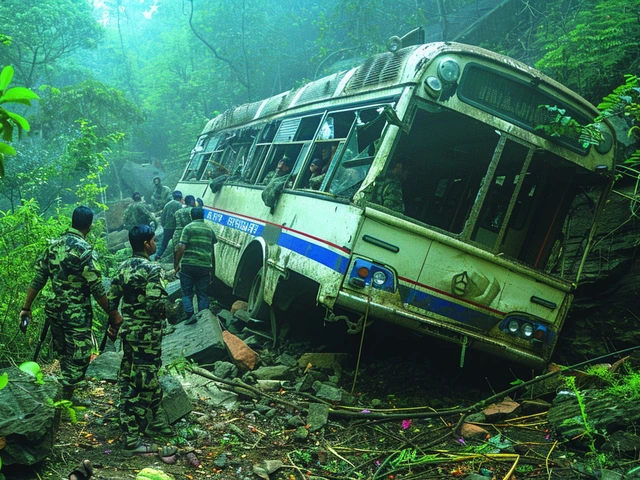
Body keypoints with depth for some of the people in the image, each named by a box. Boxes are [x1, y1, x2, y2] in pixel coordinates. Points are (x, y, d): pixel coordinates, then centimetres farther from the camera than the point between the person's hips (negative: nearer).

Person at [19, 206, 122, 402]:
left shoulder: (53, 245, 4)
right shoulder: (84, 249, -18)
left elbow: (38, 279, 7)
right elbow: (97, 289, -19)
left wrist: (26, 307, 14)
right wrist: (113, 314, -11)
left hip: (54, 309, 7)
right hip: (77, 313, -7)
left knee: (64, 353, 21)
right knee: (79, 356, 5)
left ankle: (71, 384, 38)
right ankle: (66, 398, 10)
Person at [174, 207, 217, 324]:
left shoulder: (189, 228, -2)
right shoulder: (209, 228, 11)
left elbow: (181, 247, -11)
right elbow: (212, 249, 17)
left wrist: (176, 264, -3)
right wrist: (212, 266, 27)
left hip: (188, 265, -3)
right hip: (205, 267, 3)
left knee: (187, 293, 8)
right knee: (203, 294, 11)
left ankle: (189, 315, -7)